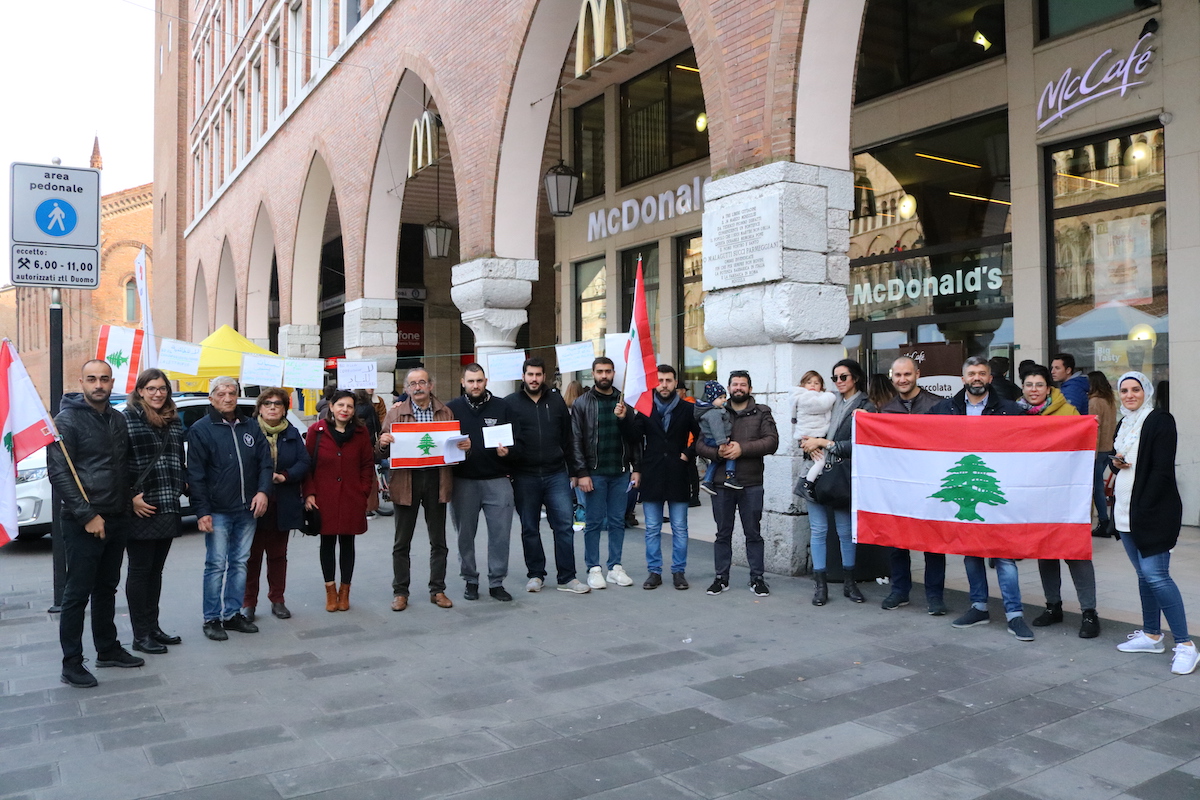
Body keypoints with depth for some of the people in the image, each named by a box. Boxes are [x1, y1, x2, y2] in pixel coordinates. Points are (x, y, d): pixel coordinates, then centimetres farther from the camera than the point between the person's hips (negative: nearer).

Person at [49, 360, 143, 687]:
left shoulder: (119, 420, 10)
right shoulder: (68, 419, -9)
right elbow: (57, 472, -14)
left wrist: (126, 504, 9)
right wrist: (87, 515, -18)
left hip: (116, 520, 6)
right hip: (83, 523, -6)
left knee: (106, 589, 16)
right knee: (77, 593, 0)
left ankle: (108, 649, 27)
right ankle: (71, 664, 8)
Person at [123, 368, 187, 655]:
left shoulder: (174, 421, 12)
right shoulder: (127, 419, -8)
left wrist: (181, 485, 5)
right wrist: (130, 497, -16)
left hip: (168, 509, 6)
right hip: (141, 510, -6)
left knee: (156, 570, 14)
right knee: (140, 570, 3)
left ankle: (153, 627, 24)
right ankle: (141, 635, 11)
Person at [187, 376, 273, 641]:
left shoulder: (251, 426, 10)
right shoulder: (201, 429, -3)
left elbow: (265, 462, 9)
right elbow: (195, 475, -7)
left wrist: (263, 491, -7)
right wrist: (202, 511, -12)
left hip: (248, 510, 4)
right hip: (217, 512, -4)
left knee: (240, 563, 10)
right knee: (216, 565, 0)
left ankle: (233, 614, 20)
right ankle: (212, 619, 10)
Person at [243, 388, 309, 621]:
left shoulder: (292, 434, 8)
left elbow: (303, 463, 1)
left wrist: (284, 476, -15)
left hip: (283, 505, 3)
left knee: (278, 554, 12)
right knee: (252, 555, 4)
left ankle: (277, 600, 22)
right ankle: (248, 603, 14)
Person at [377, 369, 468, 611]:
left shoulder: (445, 413, 8)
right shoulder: (395, 413, 4)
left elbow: (455, 444, 14)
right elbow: (380, 454, 2)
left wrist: (464, 446, -8)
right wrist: (382, 443, -20)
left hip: (436, 480, 1)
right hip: (406, 481, -1)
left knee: (438, 541, 8)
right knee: (402, 541, 7)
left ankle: (437, 590, 20)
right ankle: (400, 592, 19)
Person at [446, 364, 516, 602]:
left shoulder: (501, 407, 4)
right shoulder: (452, 408, 4)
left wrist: (507, 451, -12)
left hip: (497, 480, 0)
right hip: (463, 481, 0)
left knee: (500, 533, 0)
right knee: (465, 534, 9)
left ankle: (497, 582, 13)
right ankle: (470, 580, 24)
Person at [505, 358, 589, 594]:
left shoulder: (556, 401, 8)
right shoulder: (510, 403, 1)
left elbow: (567, 437, 11)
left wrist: (573, 469, 8)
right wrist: (507, 453, -12)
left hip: (556, 474, 1)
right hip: (524, 476, -1)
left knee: (564, 525, -1)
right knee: (530, 528, 9)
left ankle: (567, 578, 7)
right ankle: (535, 575, 22)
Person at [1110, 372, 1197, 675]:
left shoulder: (1160, 420, -9)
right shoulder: (1124, 424, 16)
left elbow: (1162, 470, -16)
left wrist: (1143, 510, -20)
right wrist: (1115, 463, 0)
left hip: (1153, 511, -8)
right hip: (1127, 513, 8)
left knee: (1155, 575, -12)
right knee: (1144, 575, 14)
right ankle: (1152, 635, 23)